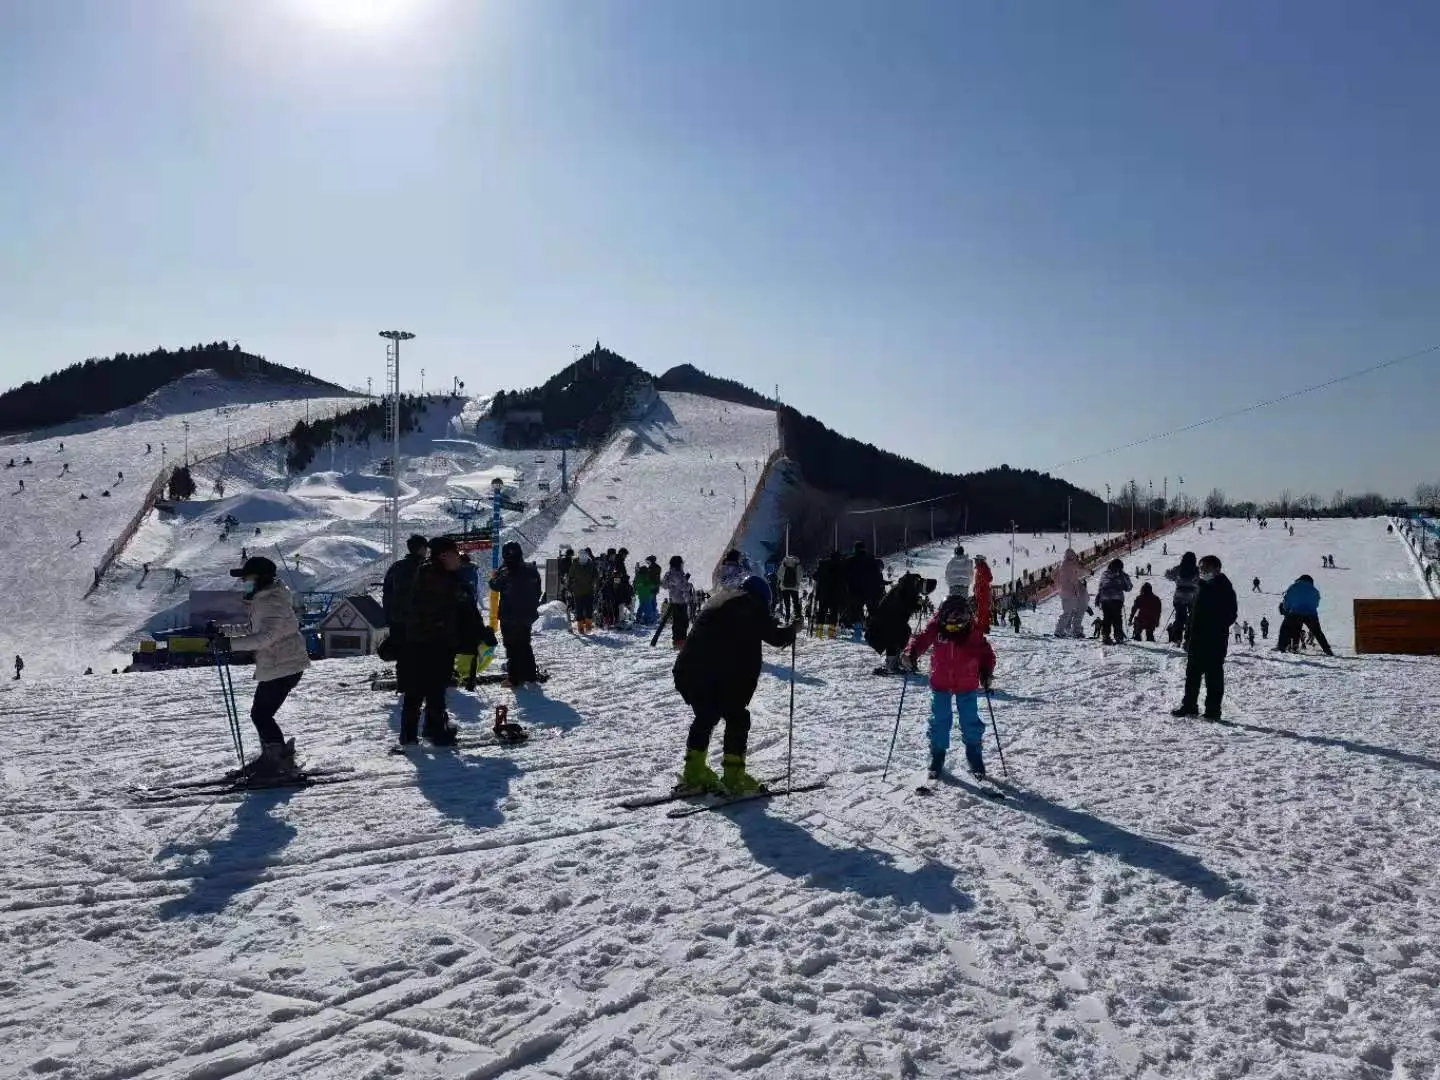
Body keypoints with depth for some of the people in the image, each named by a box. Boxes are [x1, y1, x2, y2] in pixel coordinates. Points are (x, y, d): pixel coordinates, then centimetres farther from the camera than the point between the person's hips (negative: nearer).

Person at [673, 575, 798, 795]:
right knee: (737, 719, 9)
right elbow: (775, 636, 4)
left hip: (686, 671, 6)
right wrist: (792, 631, 23)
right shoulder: (751, 606, 6)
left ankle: (694, 773, 24)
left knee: (705, 718, 21)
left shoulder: (715, 603, 26)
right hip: (724, 676, -6)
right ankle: (733, 778, 5)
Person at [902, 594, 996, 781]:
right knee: (939, 722, 5)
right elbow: (921, 641, -10)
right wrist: (910, 655, -29)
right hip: (940, 685, 1)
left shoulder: (973, 632, -12)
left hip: (967, 686, 0)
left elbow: (986, 653, -5)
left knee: (971, 722, 5)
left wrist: (985, 671, -20)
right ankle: (937, 759, 19)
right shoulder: (935, 627, -13)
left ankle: (975, 760, 23)